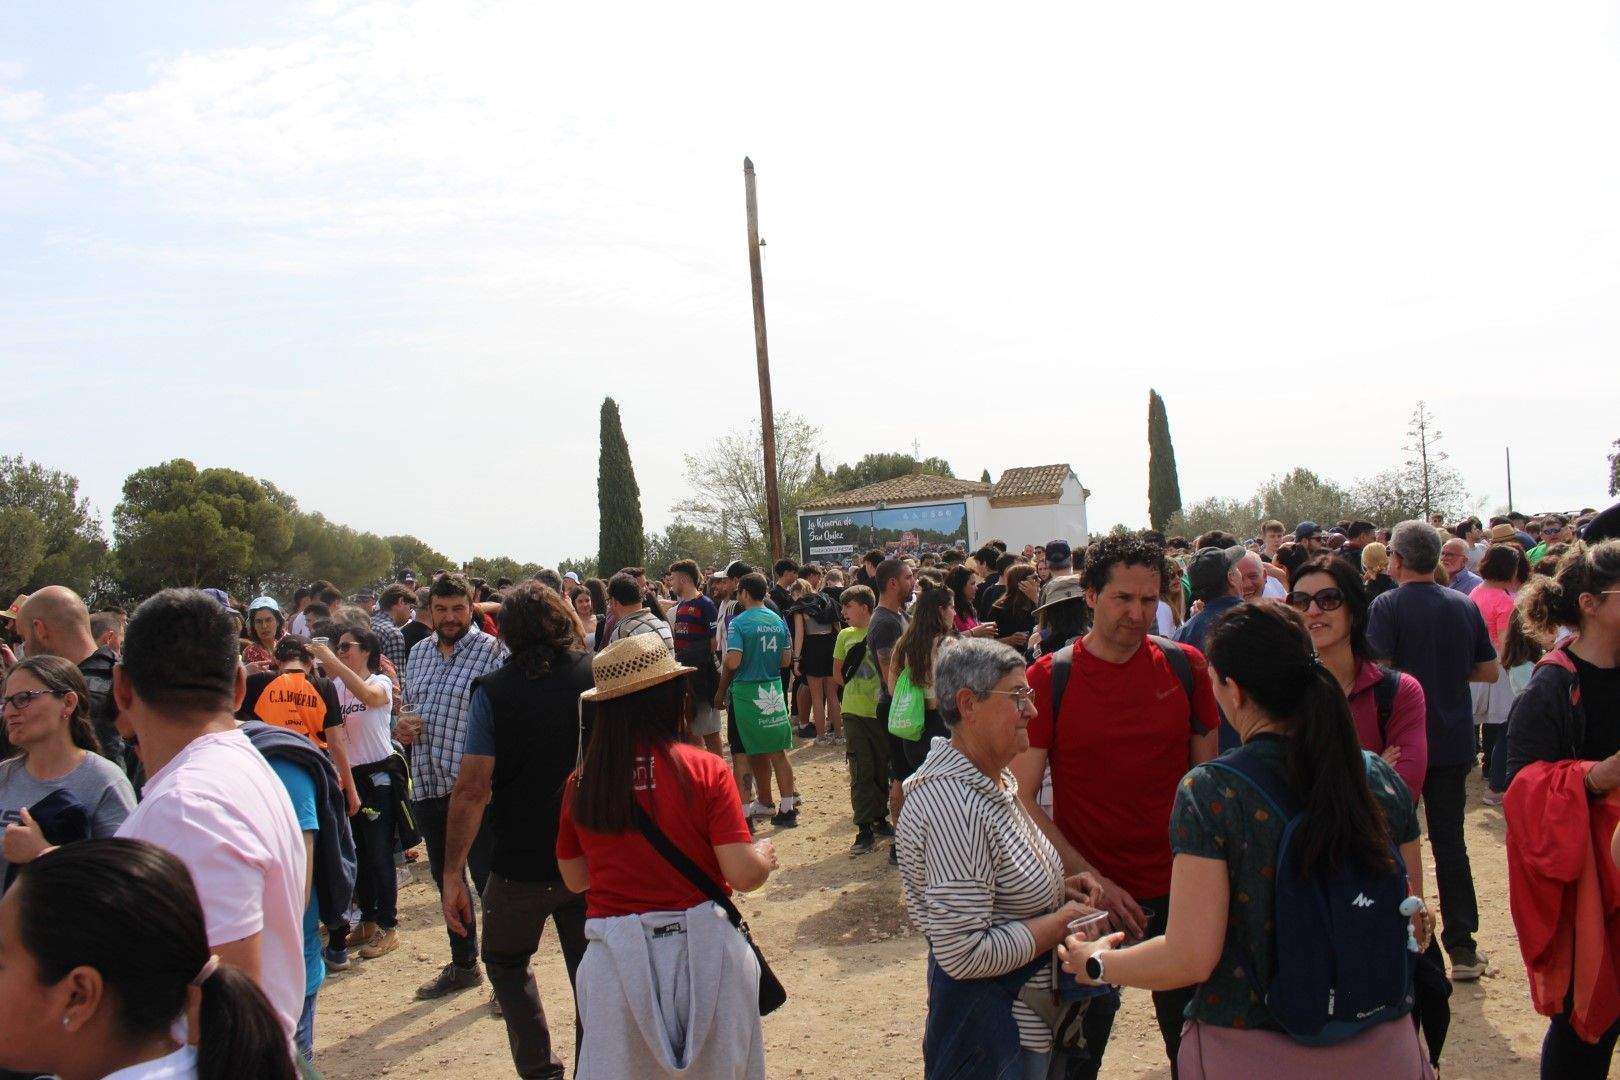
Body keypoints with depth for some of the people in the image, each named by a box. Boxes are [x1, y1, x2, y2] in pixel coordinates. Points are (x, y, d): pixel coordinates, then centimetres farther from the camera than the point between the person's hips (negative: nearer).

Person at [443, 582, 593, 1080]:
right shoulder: (598, 676, -6)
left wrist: (453, 873, -11)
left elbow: (473, 789, -16)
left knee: (505, 962, 22)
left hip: (521, 865, -2)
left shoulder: (493, 690, -13)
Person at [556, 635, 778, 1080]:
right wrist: (765, 855, 7)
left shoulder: (581, 783, -4)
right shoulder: (704, 770, -13)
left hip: (616, 958, 2)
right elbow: (743, 875, -14)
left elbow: (575, 878, 8)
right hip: (703, 951, -1)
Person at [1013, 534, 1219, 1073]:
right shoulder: (1048, 678, -11)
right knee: (1078, 1048, 15)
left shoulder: (1184, 666, -2)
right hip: (1087, 894, -2)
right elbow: (1022, 798, -10)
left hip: (1178, 889, 2)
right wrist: (1088, 878, -17)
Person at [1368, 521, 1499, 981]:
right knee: (1450, 841, 11)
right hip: (1454, 742, 4)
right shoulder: (1465, 605, 3)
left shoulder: (1386, 607, -13)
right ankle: (1462, 948, 14)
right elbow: (1489, 671, 7)